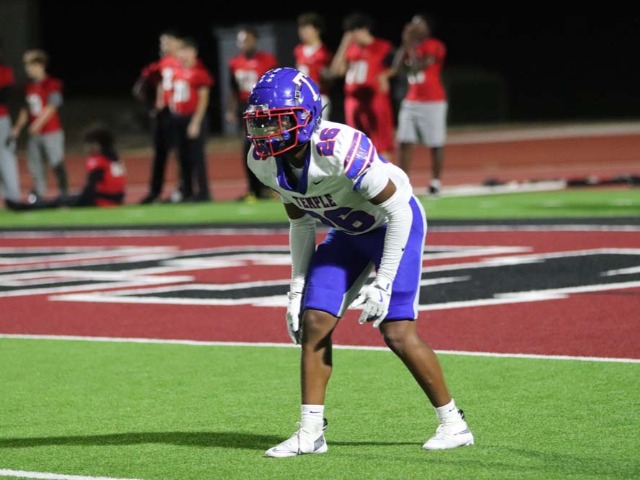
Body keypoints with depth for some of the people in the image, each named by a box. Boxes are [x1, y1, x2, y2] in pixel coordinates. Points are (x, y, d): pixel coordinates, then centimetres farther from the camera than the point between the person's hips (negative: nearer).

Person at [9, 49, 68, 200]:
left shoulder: (52, 84, -8)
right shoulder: (29, 86, 14)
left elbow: (52, 107, -15)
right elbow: (26, 109, 18)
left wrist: (38, 124, -22)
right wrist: (18, 128, 10)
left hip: (51, 132, -7)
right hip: (34, 133, 7)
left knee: (57, 162, -7)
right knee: (35, 165, 6)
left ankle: (64, 192, -2)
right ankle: (38, 195, 11)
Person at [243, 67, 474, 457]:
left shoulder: (340, 149, -36)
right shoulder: (263, 161, -13)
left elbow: (398, 212, -26)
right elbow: (301, 221, 5)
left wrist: (382, 284, -23)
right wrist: (298, 287, 5)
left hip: (396, 225, -7)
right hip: (347, 232, 7)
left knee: (397, 332, -13)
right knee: (313, 322, -5)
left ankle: (454, 424, 2)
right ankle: (311, 432, 3)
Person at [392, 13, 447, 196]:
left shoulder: (434, 46, -10)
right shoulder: (411, 46, 13)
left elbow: (419, 66, -21)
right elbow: (398, 67, 5)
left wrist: (410, 45, -15)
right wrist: (405, 45, 0)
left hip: (432, 103, -7)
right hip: (410, 102, 7)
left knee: (435, 144, 0)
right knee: (404, 142, -2)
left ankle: (436, 181, 8)